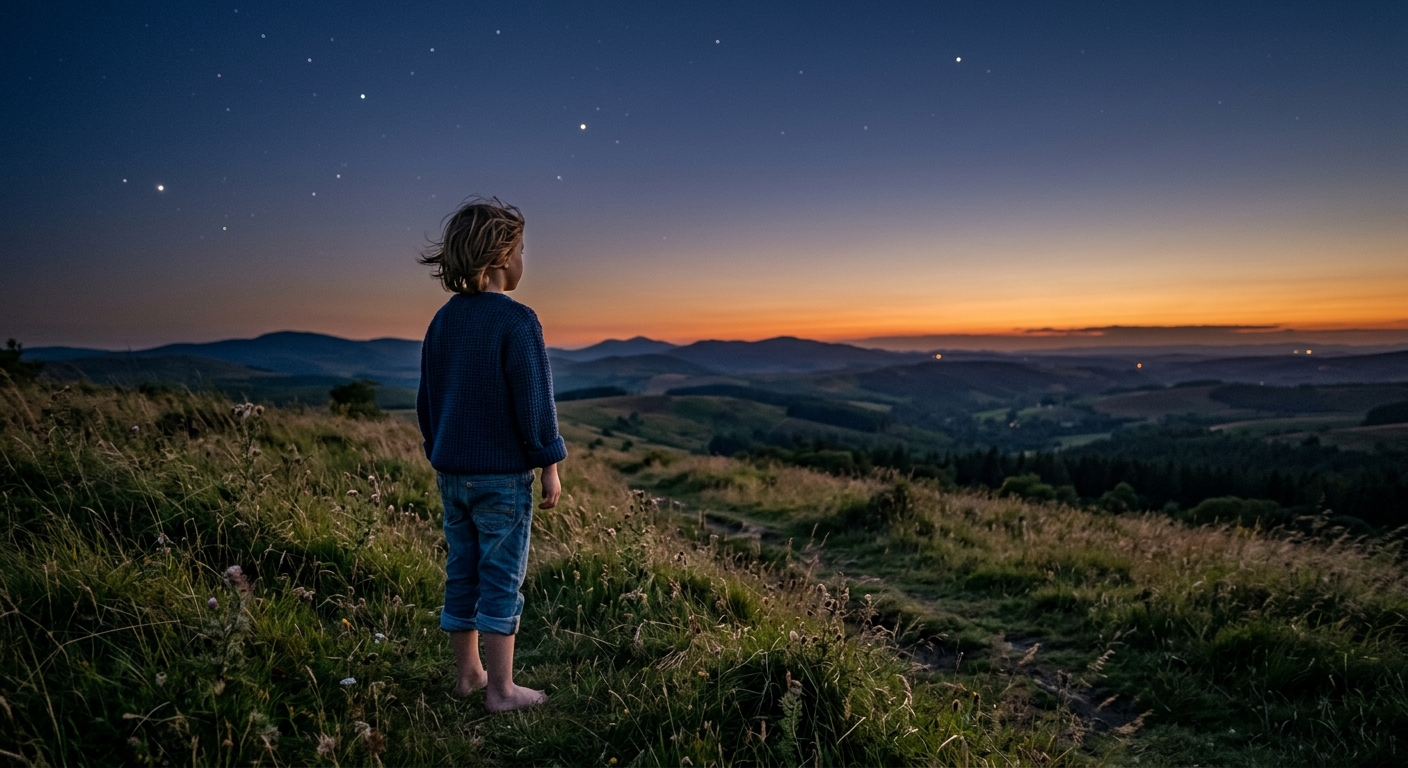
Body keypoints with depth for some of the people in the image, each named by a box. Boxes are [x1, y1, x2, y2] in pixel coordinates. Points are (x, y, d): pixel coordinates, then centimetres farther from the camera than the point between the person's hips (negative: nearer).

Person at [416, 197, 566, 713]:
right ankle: (501, 689, 12)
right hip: (502, 475, -7)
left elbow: (426, 399, 12)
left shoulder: (443, 320, 6)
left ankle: (468, 673, 29)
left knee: (463, 572, 15)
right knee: (502, 578, 3)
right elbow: (534, 402, -16)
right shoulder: (517, 321, -16)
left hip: (452, 471, 7)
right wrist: (550, 465, -7)